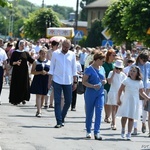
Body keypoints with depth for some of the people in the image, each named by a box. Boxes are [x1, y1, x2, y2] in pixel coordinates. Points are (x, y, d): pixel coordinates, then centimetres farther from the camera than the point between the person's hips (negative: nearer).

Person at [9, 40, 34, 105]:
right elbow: (11, 62, -3)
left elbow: (32, 60, 4)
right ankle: (15, 100, 0)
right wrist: (16, 63, -21)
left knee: (24, 85, 2)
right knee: (16, 85, -4)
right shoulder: (15, 53, 0)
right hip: (17, 71, -3)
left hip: (24, 71, 3)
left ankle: (23, 98, 11)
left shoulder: (26, 53, 9)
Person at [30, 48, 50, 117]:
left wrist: (46, 73, -11)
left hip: (46, 80, 3)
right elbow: (32, 71, -2)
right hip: (38, 80, -3)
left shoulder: (49, 62, 7)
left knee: (43, 96, 9)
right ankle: (39, 111, -16)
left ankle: (39, 110, 22)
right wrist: (40, 72, -15)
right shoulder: (36, 62, 3)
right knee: (38, 95, -11)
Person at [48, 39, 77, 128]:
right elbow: (52, 68, 5)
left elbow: (74, 69, 9)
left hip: (68, 82, 2)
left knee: (68, 101, 5)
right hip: (57, 81, -2)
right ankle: (59, 121, -1)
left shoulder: (72, 55, 4)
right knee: (57, 102, -3)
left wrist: (75, 82, 6)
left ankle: (62, 118, 25)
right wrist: (50, 81, 1)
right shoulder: (55, 53, 0)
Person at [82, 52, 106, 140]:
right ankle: (88, 131, 21)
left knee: (99, 112, -7)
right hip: (90, 94, -4)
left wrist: (104, 81, -1)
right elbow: (84, 82, -10)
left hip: (100, 94, 4)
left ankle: (97, 133, -9)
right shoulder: (89, 69, -8)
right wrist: (93, 86, -23)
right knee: (89, 113, 6)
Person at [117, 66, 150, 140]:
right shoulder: (126, 80, -1)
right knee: (124, 116, -9)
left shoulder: (140, 82, 3)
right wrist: (118, 99, -3)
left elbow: (142, 92, 11)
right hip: (126, 100, -1)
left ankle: (129, 134, 7)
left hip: (134, 101, 1)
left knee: (131, 118, 1)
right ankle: (123, 130, 15)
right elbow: (120, 90, 2)